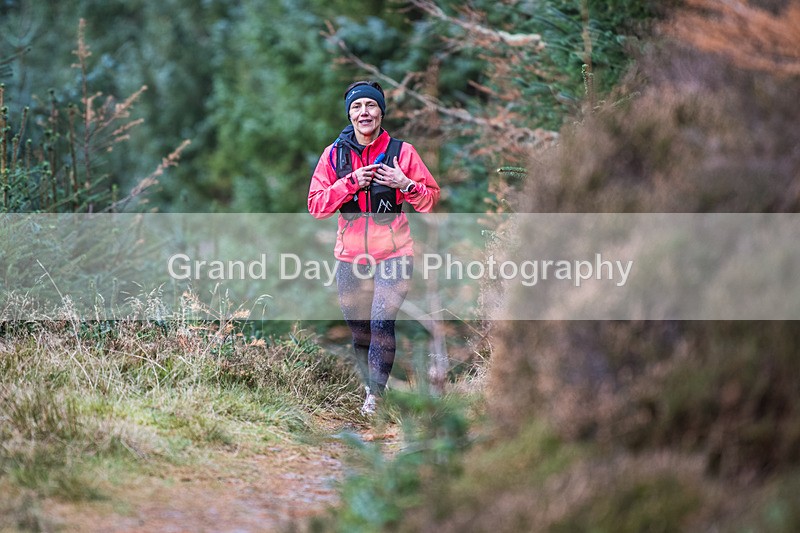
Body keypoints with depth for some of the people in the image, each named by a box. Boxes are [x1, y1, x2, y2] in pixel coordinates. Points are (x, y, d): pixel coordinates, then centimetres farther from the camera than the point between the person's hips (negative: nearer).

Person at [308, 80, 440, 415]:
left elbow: (431, 200, 4)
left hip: (393, 253, -3)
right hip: (350, 257, 3)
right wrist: (350, 183, -13)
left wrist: (404, 184, -15)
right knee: (358, 330, 9)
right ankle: (369, 385, 27)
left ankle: (375, 396, -15)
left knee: (382, 324, -17)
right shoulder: (334, 154, 5)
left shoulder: (401, 152, 1)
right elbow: (316, 205, -1)